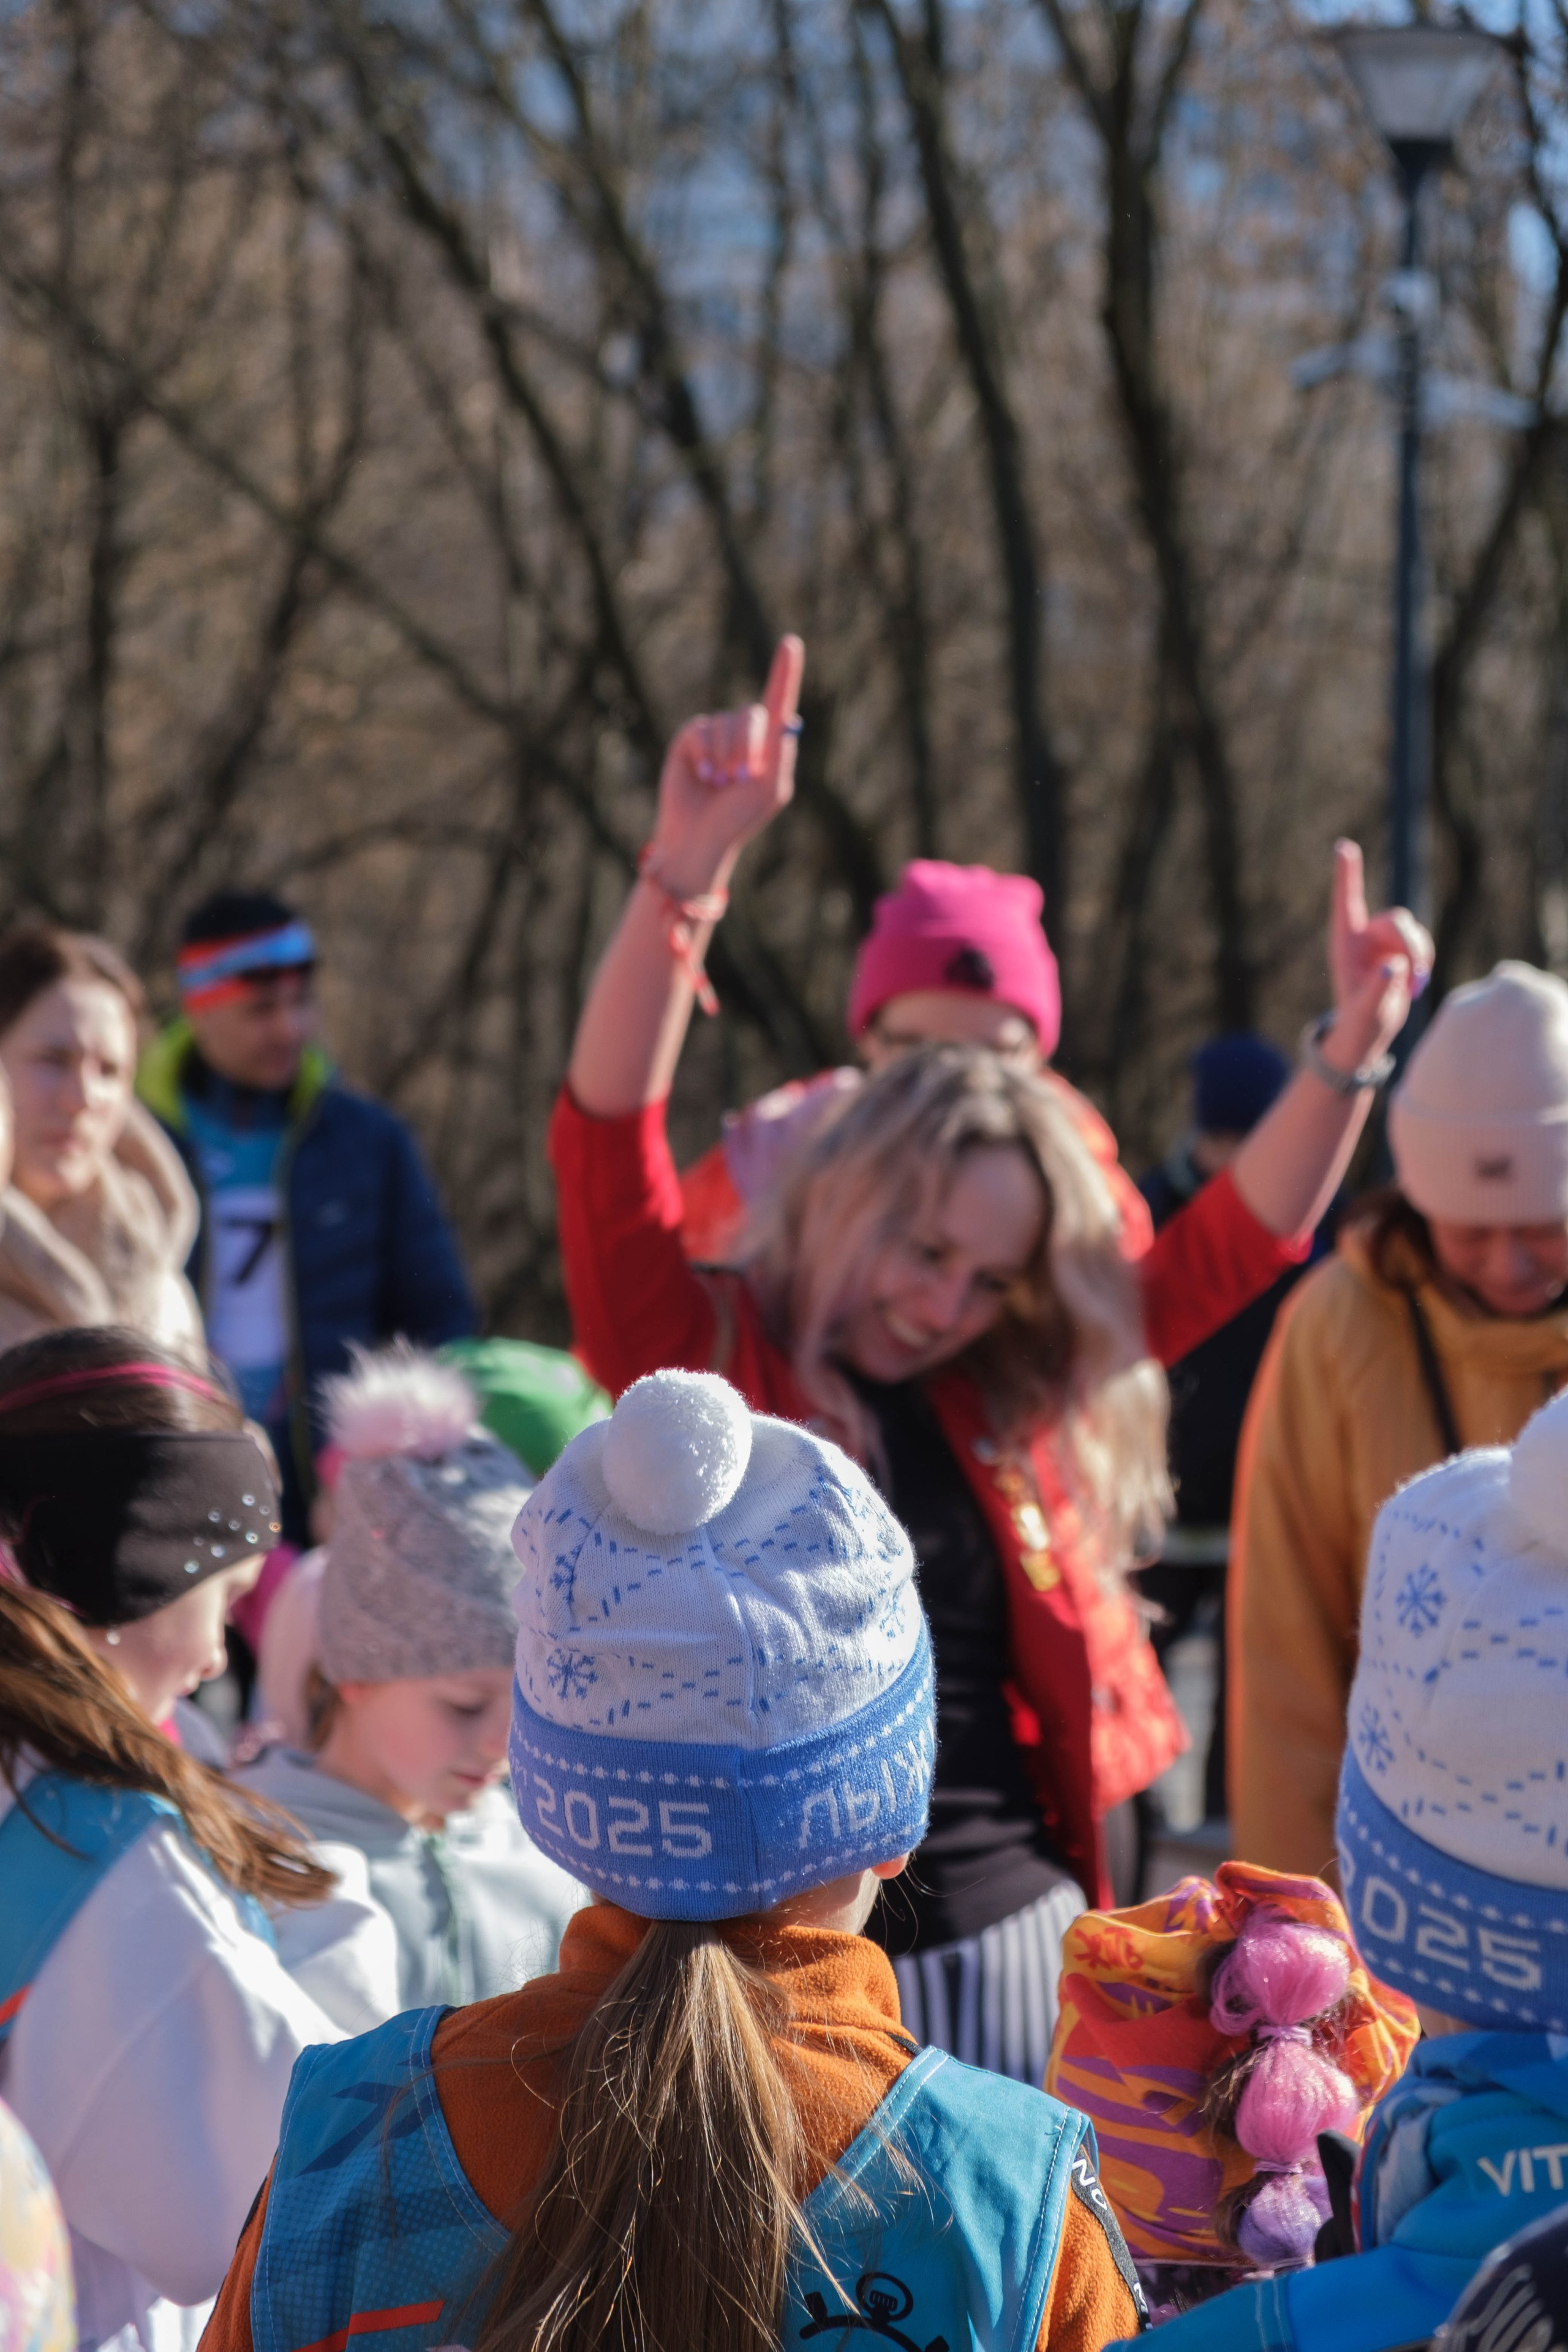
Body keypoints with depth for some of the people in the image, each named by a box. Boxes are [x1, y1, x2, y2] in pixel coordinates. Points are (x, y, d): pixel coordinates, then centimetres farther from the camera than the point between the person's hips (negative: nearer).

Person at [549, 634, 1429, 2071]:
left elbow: (1240, 1239, 15)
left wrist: (1353, 1050, 3)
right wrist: (687, 875, -28)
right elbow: (609, 1142, -17)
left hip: (1017, 1937, 5)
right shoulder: (710, 1367, -4)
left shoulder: (1015, 1399, 10)